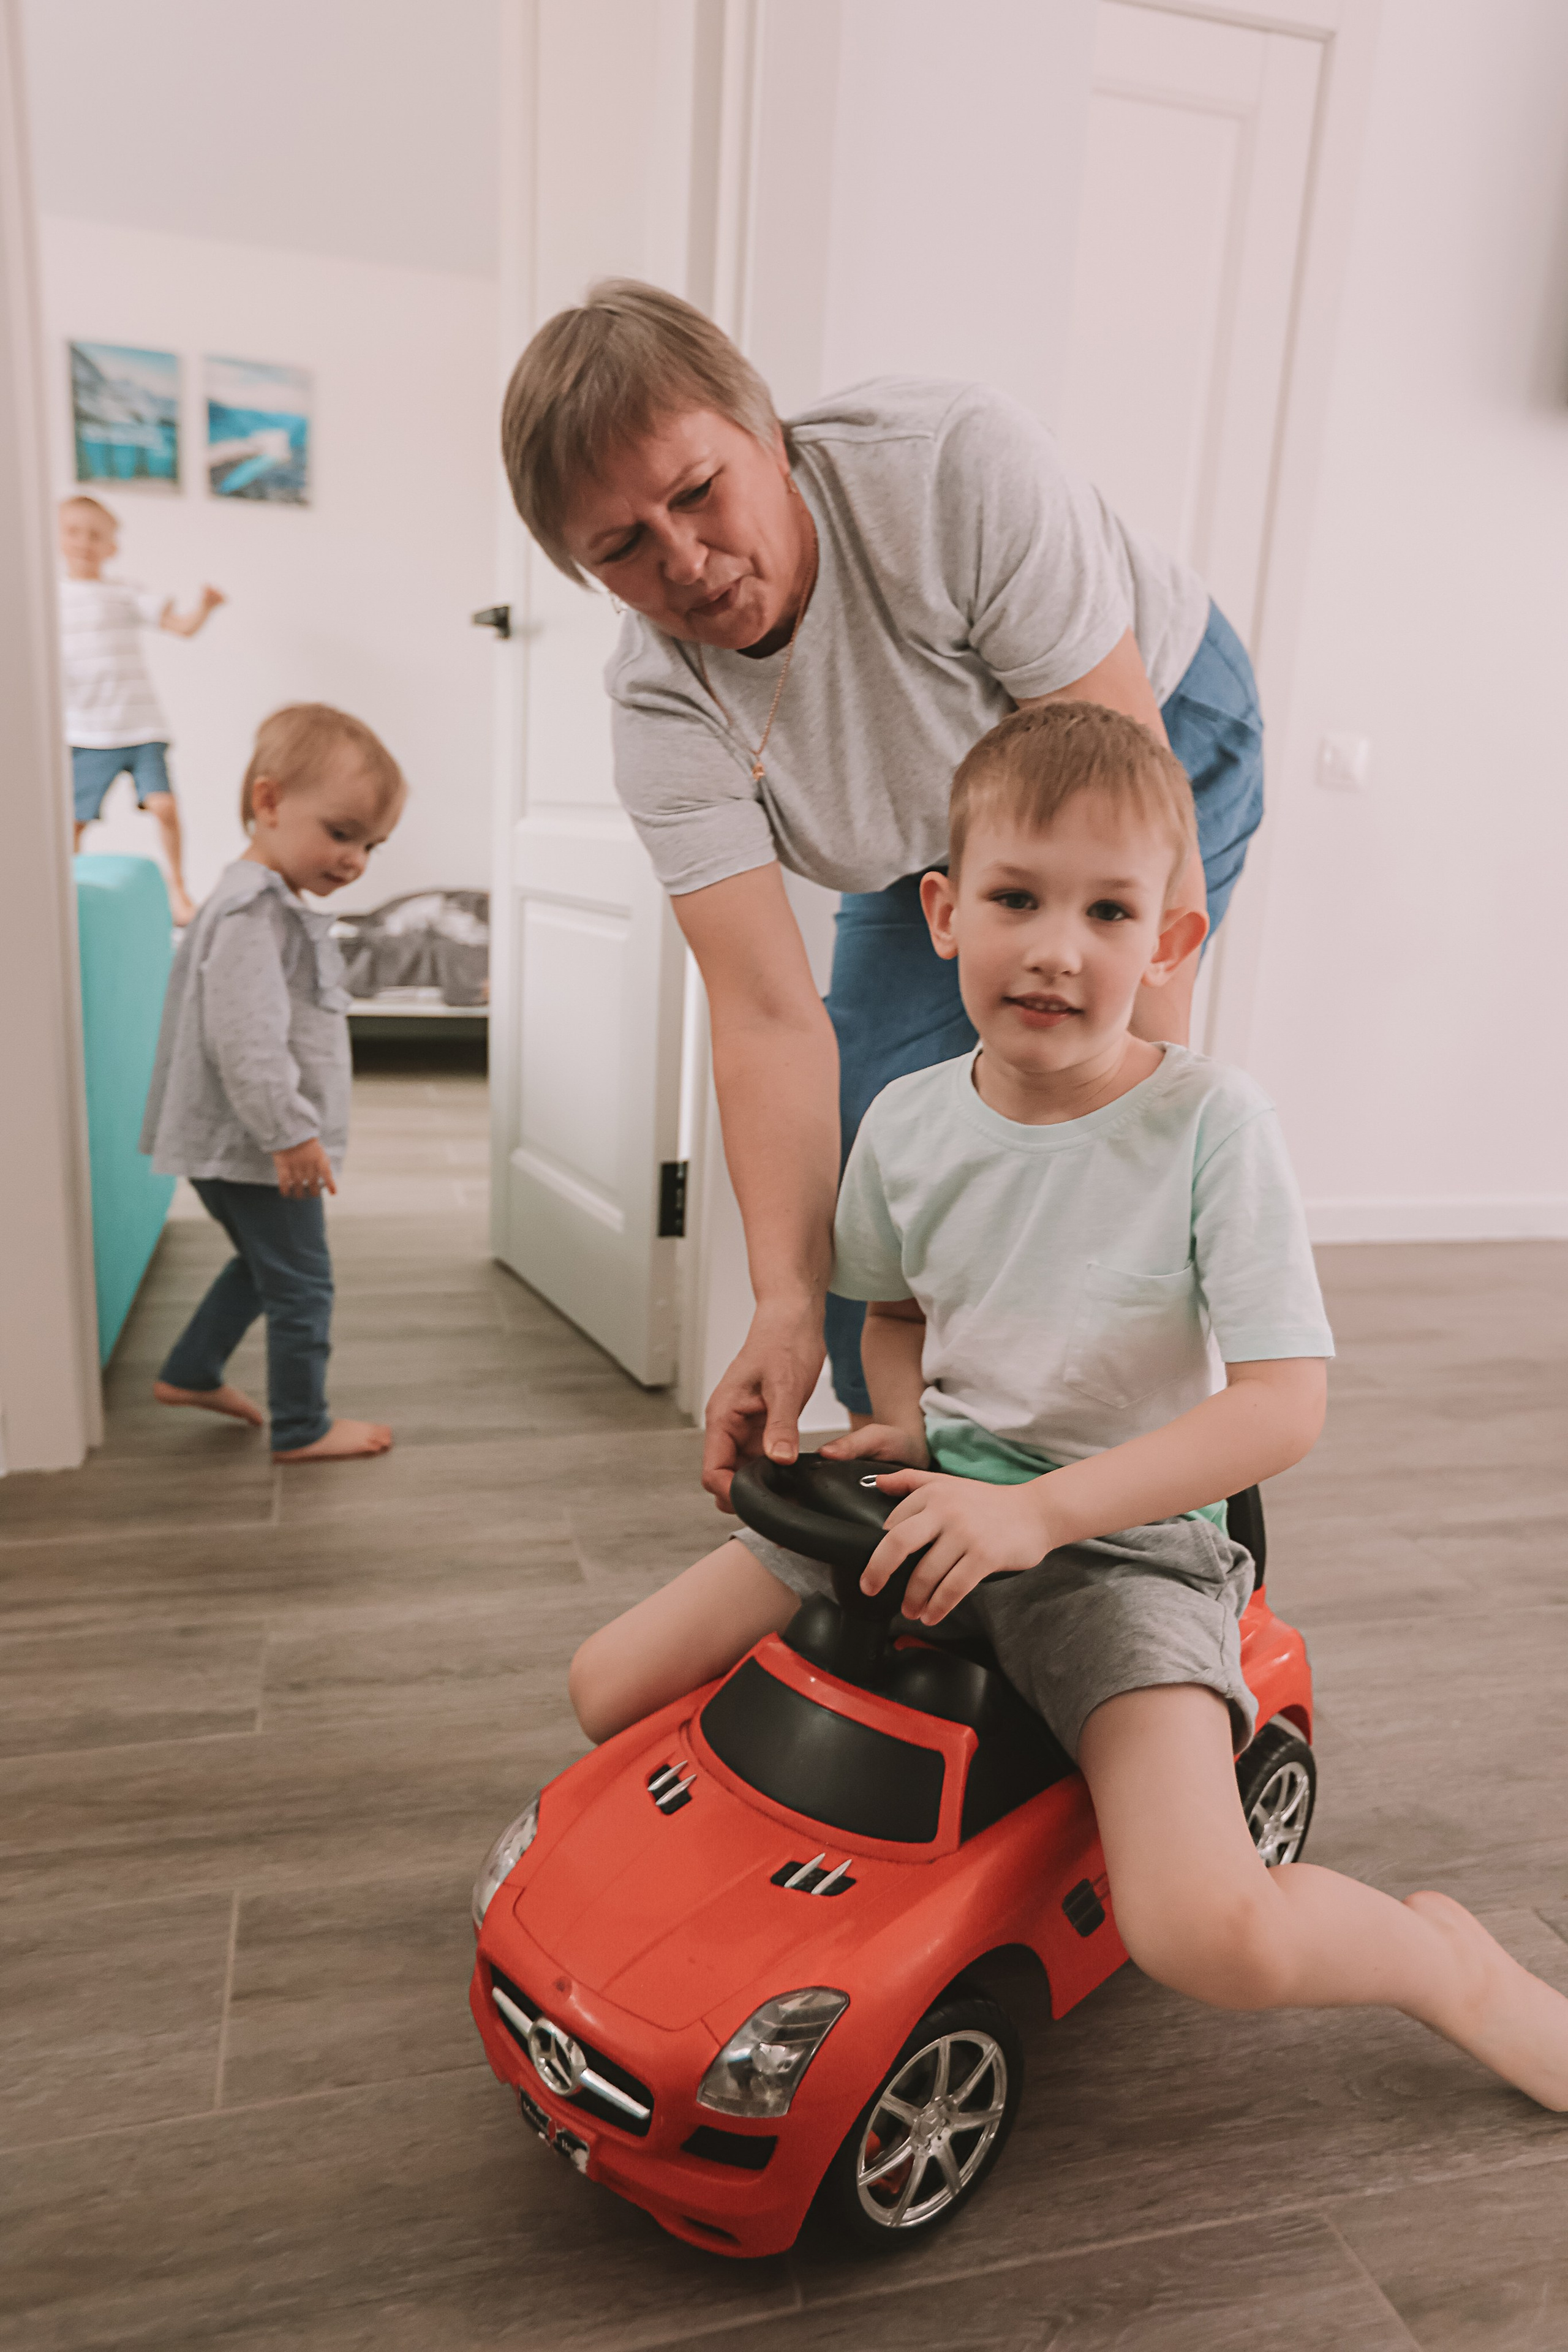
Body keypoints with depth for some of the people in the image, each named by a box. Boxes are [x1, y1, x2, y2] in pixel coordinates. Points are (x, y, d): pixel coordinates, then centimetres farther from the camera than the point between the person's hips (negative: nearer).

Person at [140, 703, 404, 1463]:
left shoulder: (273, 904, 12)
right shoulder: (252, 913, -23)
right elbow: (246, 1043, -30)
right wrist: (291, 1133, -26)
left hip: (232, 1147, 10)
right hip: (258, 1151, -10)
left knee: (262, 1266, 26)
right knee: (301, 1287, 3)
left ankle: (189, 1373, 39)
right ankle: (302, 1430, 16)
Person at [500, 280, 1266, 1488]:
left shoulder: (959, 468, -35)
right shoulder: (661, 707, -23)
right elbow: (771, 1018, -30)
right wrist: (787, 1307, -41)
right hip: (938, 845, 4)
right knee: (855, 1144, -5)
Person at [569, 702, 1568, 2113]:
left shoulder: (1209, 1123, -16)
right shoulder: (908, 1122, -2)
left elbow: (1284, 1408, -19)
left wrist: (1037, 1512, -26)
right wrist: (905, 1430, -3)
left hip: (1122, 1536, -4)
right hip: (938, 1506, 5)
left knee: (1213, 1941, -25)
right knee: (611, 1692, 2)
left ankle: (1446, 1957, 11)